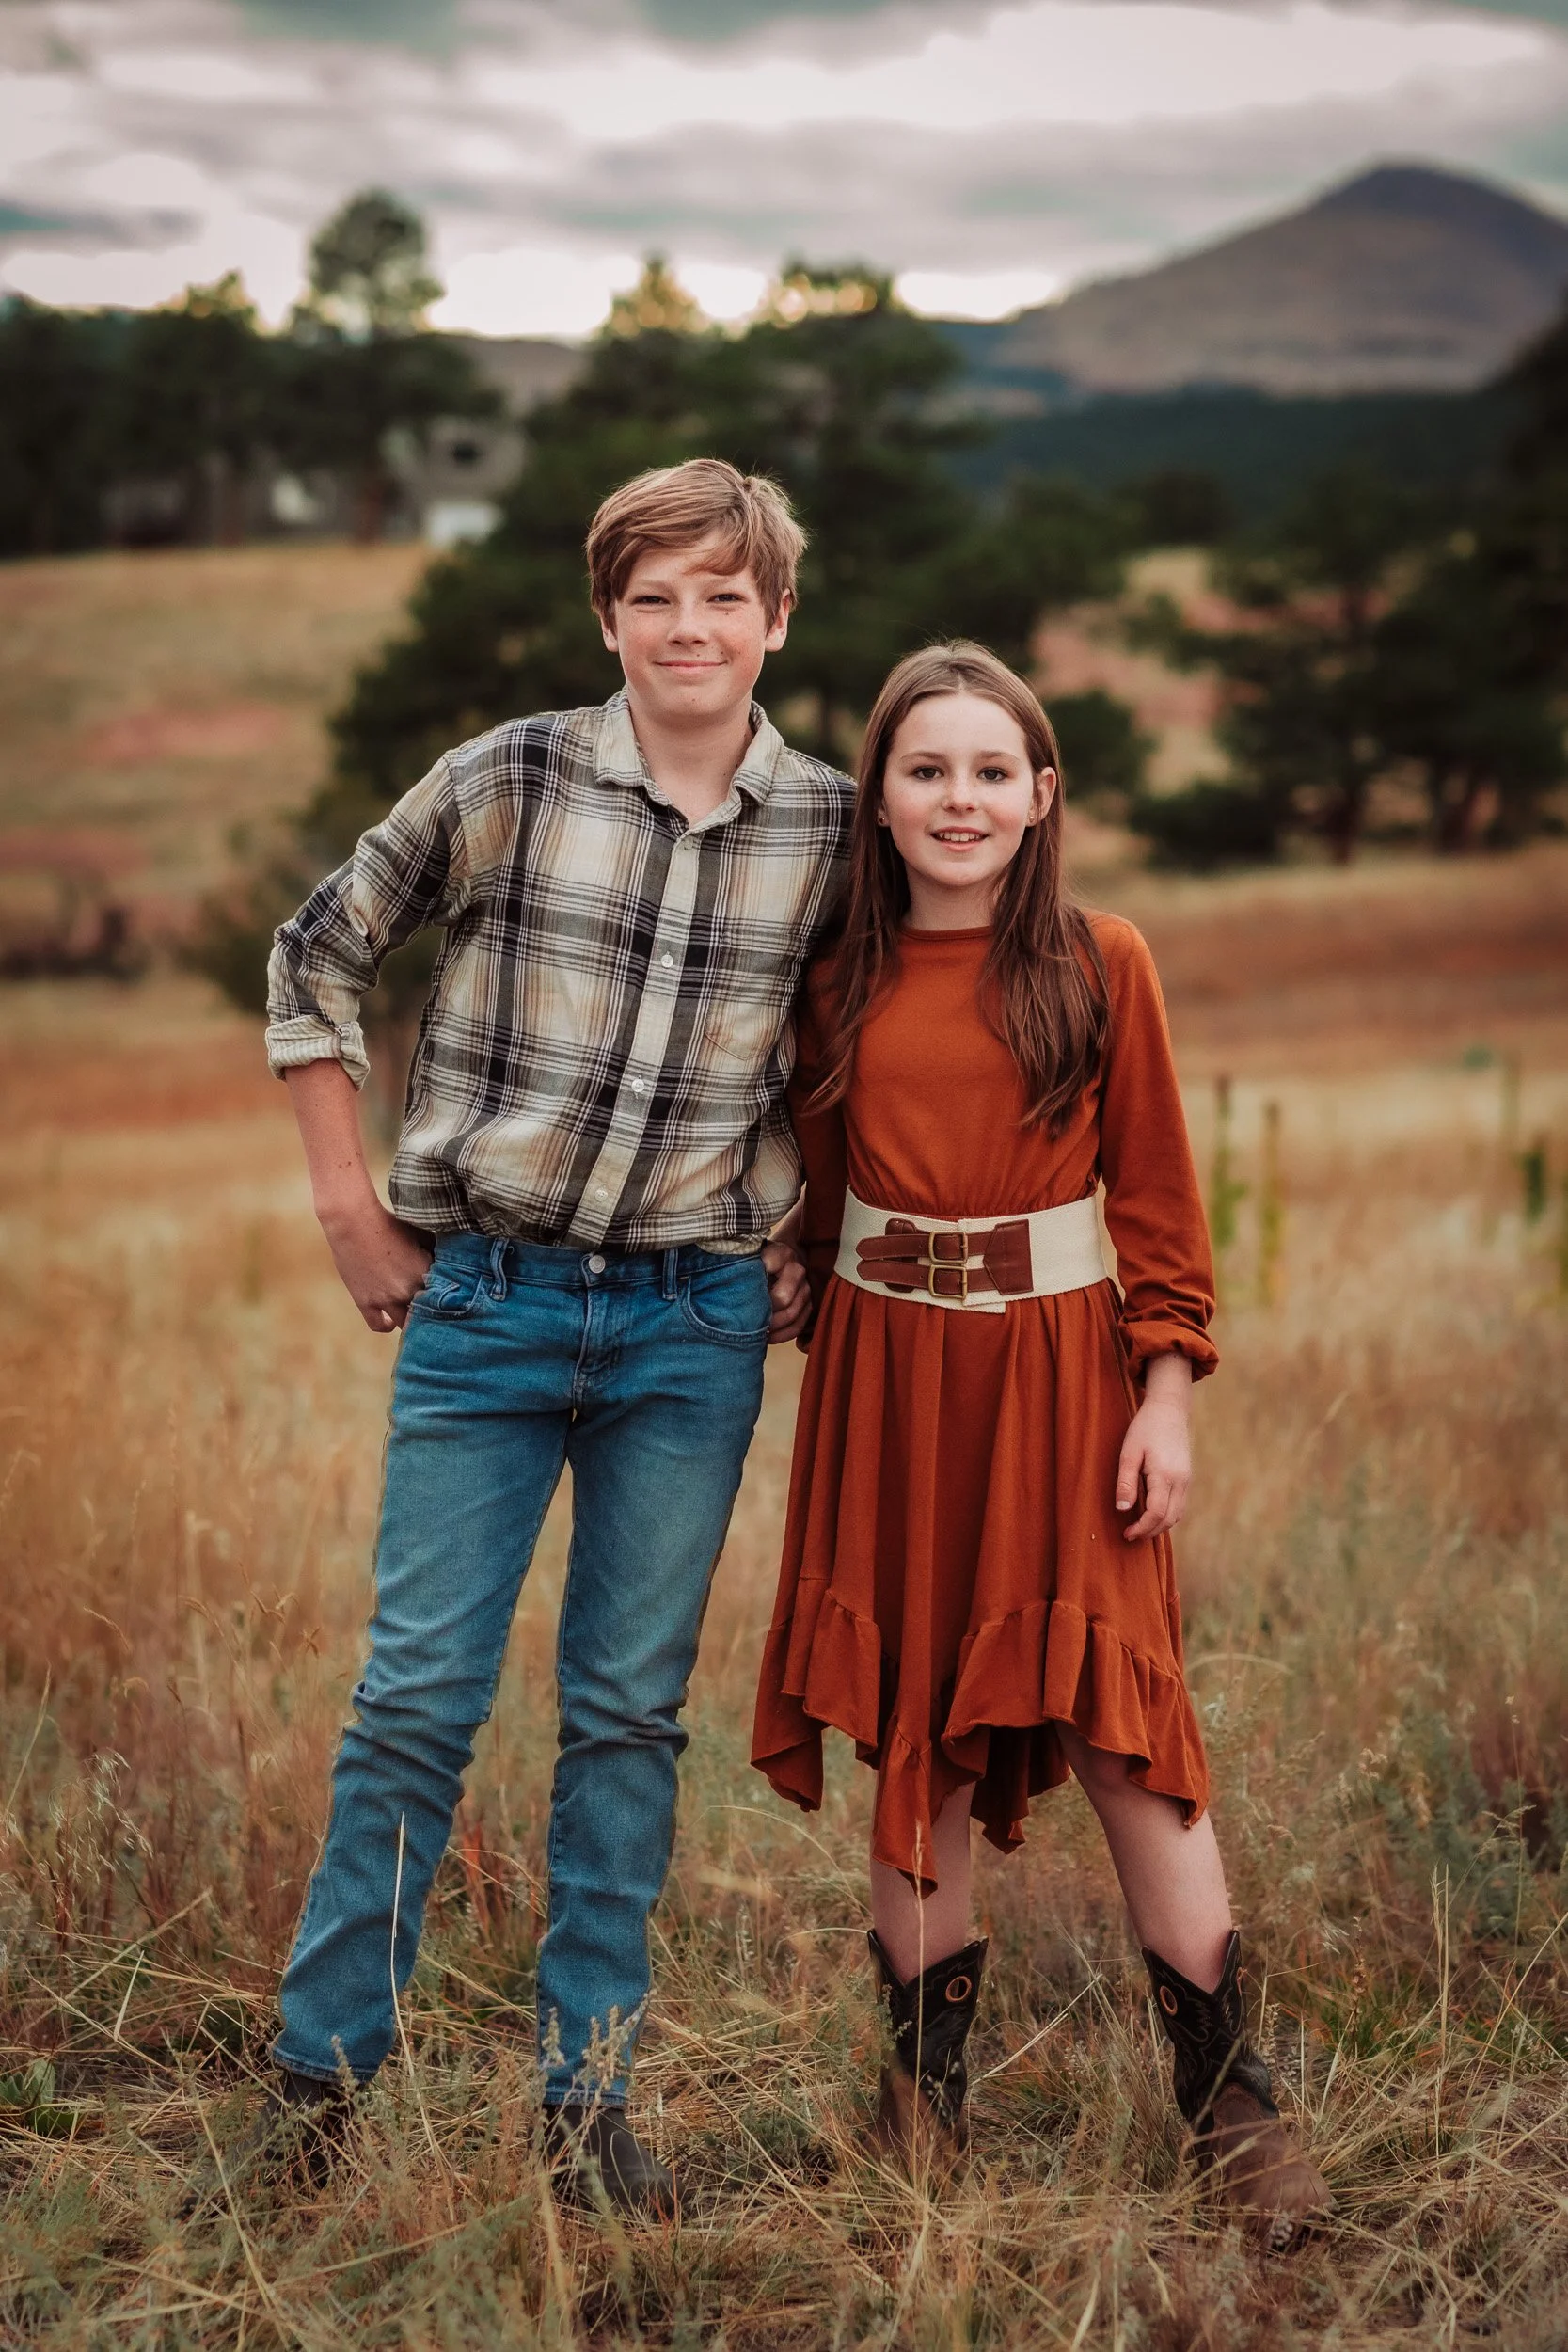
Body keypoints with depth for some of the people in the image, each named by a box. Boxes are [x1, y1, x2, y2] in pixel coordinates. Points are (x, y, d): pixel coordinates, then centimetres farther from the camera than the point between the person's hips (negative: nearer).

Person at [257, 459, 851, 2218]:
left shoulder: (829, 825, 1)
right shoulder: (510, 782, -6)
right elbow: (317, 957, 3)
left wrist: (808, 1235, 10)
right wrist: (352, 1209, 1)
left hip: (697, 1327, 2)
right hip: (488, 1299, -2)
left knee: (630, 1711, 8)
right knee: (419, 1693, 1)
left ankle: (587, 2095, 18)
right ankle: (317, 2076, 16)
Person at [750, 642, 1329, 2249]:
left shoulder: (1099, 967, -1)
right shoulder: (841, 981, 6)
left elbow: (1157, 1199, 1)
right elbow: (815, 1197, 13)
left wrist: (1166, 1394, -5)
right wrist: (825, 1367, 10)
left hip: (1057, 1371, -2)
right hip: (888, 1377, 2)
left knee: (1122, 1729, -4)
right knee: (913, 1739, 7)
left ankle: (1230, 2105, 4)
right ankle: (925, 2087, 19)